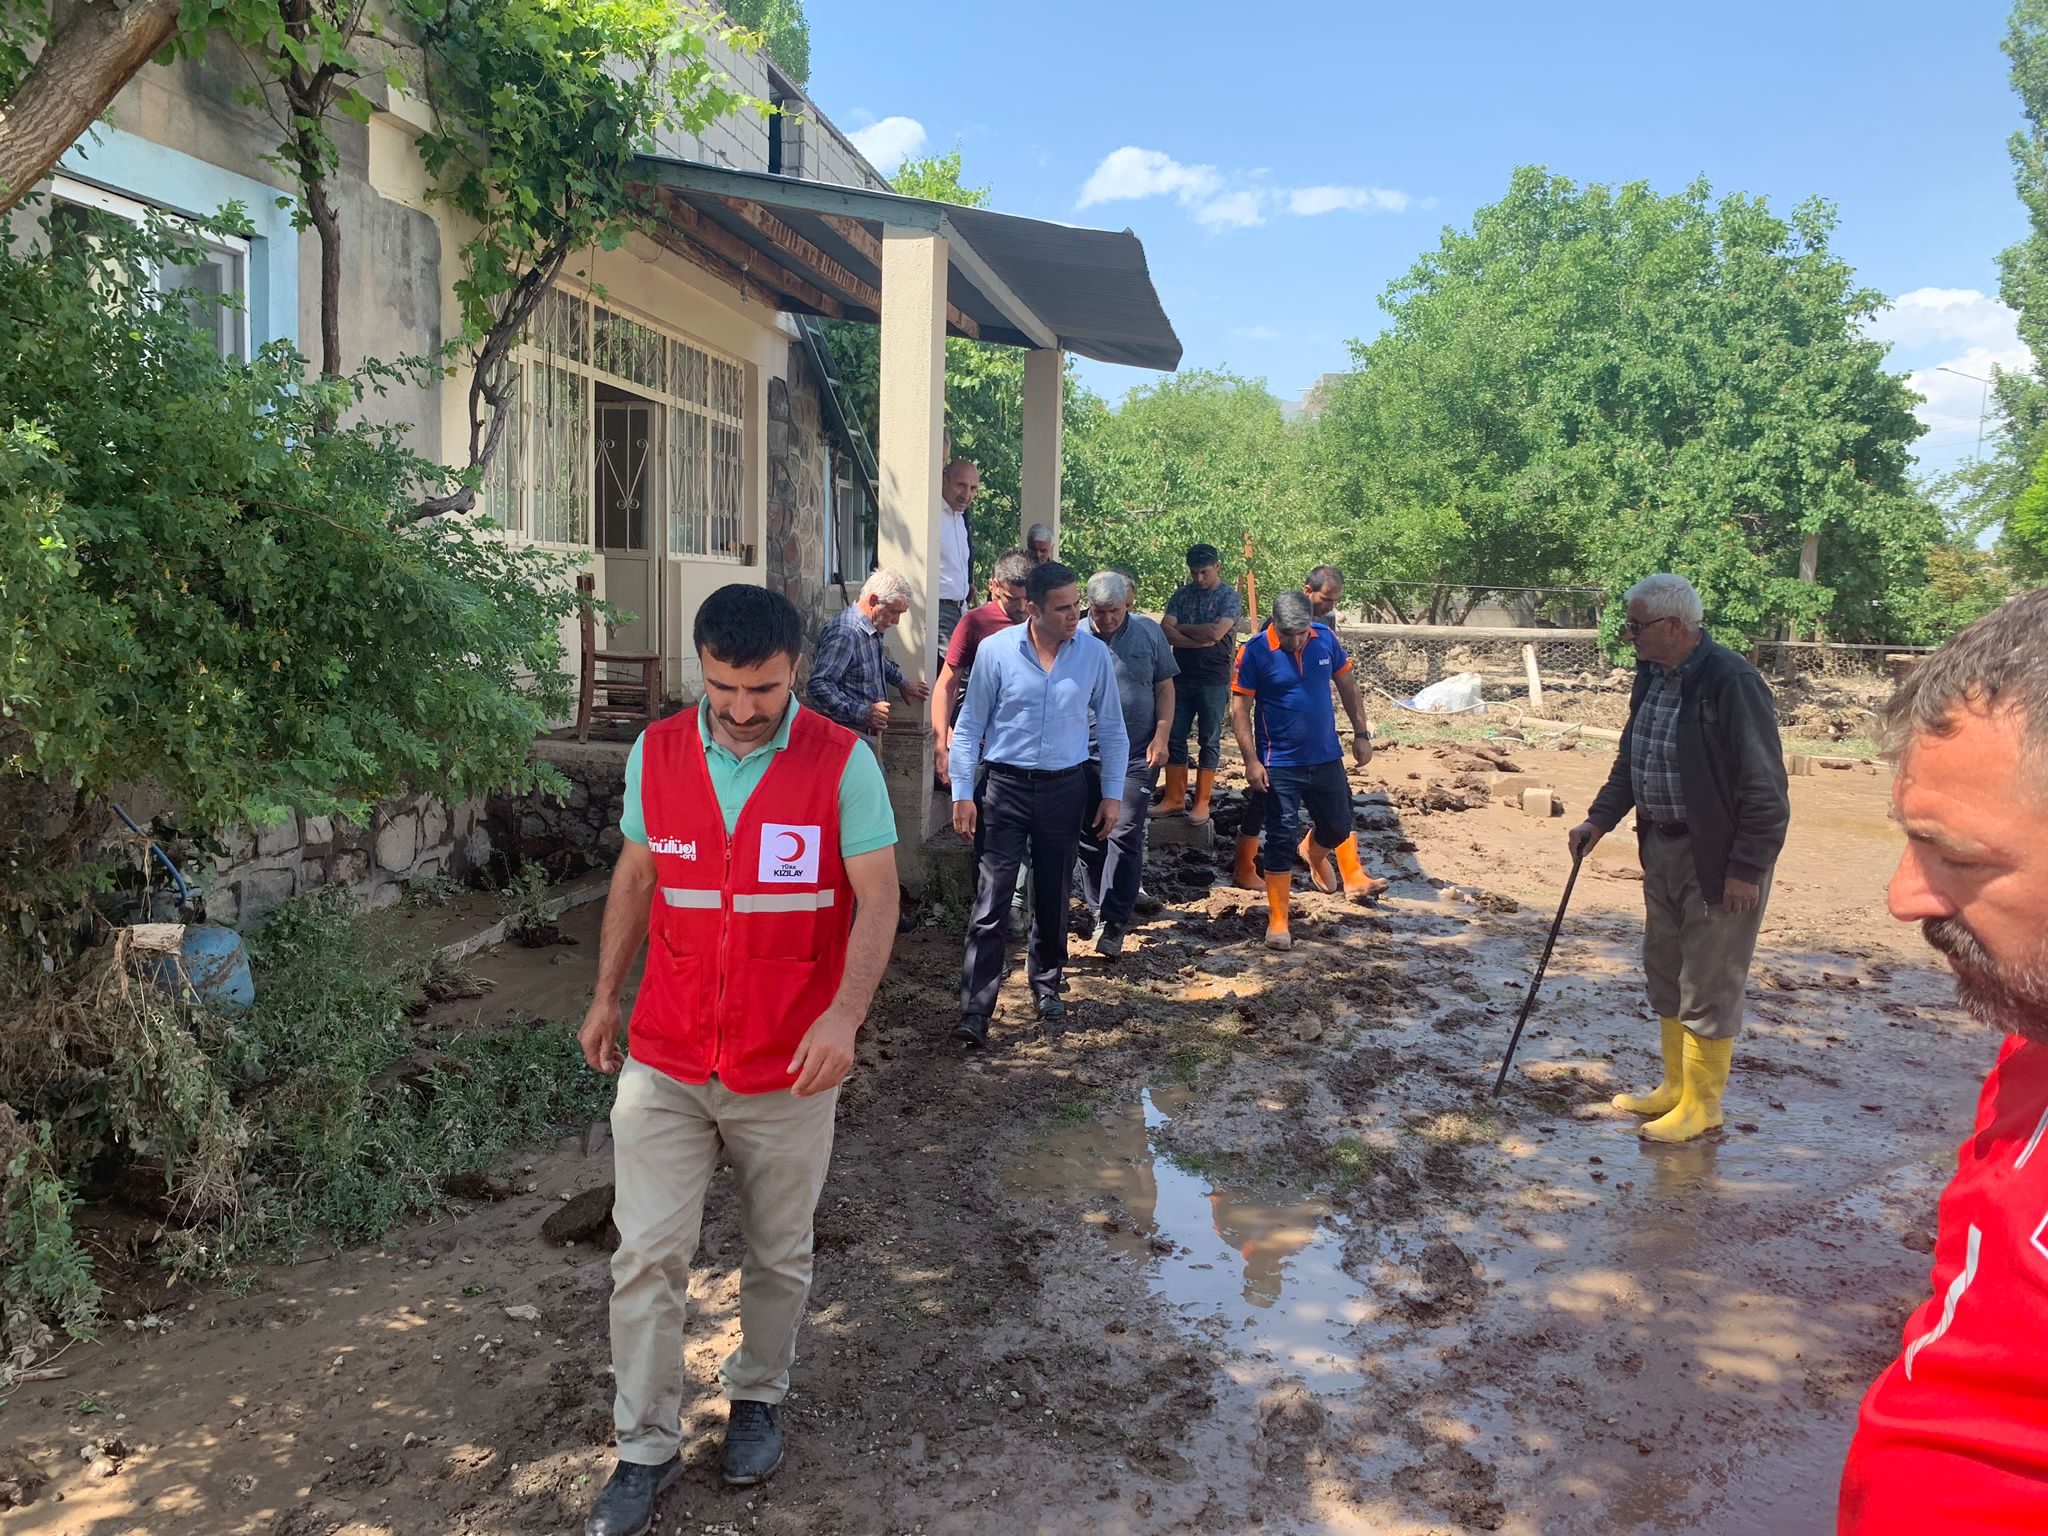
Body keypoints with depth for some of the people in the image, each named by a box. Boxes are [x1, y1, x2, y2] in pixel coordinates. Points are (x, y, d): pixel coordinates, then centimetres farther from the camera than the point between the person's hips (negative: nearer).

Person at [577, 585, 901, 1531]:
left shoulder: (842, 763, -11)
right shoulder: (655, 754, -1)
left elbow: (877, 900, -12)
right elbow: (634, 878, 11)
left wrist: (844, 1014, -26)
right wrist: (605, 997, 14)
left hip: (789, 1070, -2)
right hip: (664, 1062, 2)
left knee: (779, 1255, 15)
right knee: (647, 1257, 4)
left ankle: (757, 1397, 40)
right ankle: (645, 1449, 21)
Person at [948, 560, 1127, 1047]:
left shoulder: (1094, 653, -1)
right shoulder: (996, 650, -7)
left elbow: (1111, 729, 8)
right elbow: (970, 725, -1)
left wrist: (1112, 794, 5)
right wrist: (963, 793, -4)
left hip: (1064, 789, 2)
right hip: (1004, 787, -2)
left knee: (1053, 898, 14)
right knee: (991, 902, -6)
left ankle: (1047, 984, 35)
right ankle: (975, 1012, -3)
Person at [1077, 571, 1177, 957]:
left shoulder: (1149, 633, 1)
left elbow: (1164, 688, 7)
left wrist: (1161, 737, -3)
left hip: (1136, 755, -1)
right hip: (1085, 755, 1)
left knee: (1125, 837, -8)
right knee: (1090, 838, 10)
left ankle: (1113, 924, -6)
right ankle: (1098, 909, 26)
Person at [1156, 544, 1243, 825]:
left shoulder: (1229, 597, -4)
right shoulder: (1182, 595, 8)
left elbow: (1215, 632, -18)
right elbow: (1165, 631, -3)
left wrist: (1182, 628, -5)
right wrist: (1198, 641, -15)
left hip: (1214, 680, -4)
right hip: (1181, 676, 4)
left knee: (1209, 741, 3)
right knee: (1175, 737, 6)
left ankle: (1202, 802, 8)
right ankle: (1174, 799, 14)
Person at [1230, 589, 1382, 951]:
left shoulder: (1325, 639, -4)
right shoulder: (1256, 651, -14)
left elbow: (1347, 685, 9)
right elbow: (1240, 708, -11)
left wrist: (1361, 734, 8)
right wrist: (1251, 760, -16)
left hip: (1326, 758, 4)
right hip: (1280, 765, -4)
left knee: (1338, 825, 18)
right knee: (1281, 837, -3)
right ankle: (1277, 921, 5)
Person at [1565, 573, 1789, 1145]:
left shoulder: (1731, 681, -21)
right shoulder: (1653, 675, 6)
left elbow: (1764, 787, -21)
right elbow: (1630, 758, 18)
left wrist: (1747, 868, -21)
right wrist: (1599, 819, 10)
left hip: (1719, 858, -9)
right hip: (1663, 847, 9)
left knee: (1708, 987, 2)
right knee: (1665, 975, 19)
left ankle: (1701, 1106, 17)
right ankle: (1675, 1086, 34)